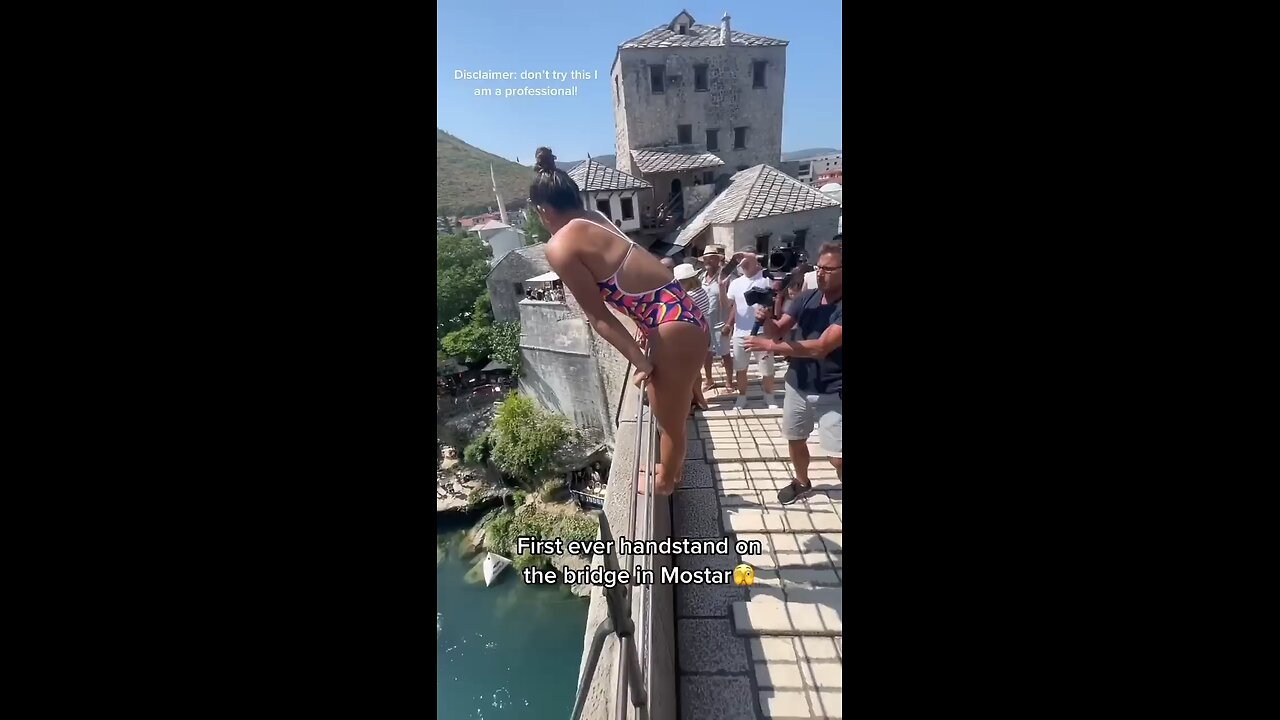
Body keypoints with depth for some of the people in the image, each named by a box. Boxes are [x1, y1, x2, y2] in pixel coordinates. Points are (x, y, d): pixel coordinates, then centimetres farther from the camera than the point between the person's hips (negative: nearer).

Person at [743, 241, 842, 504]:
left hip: (832, 393, -6)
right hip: (797, 385, 6)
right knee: (794, 440, 21)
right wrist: (766, 318, -23)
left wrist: (770, 346, -27)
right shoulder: (805, 298, -3)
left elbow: (821, 347, -28)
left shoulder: (840, 308, -20)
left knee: (838, 458, -5)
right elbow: (777, 332, 0)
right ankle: (802, 482, 45)